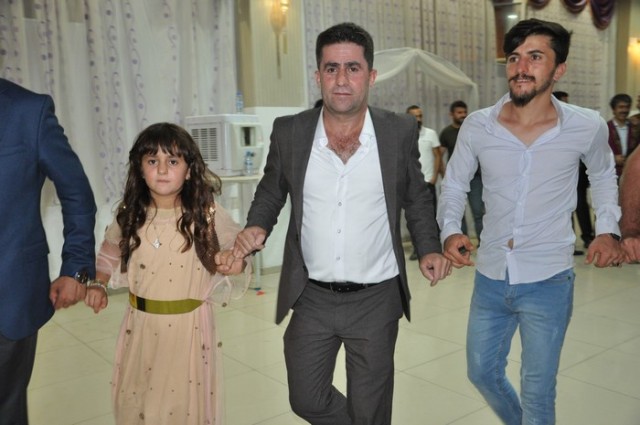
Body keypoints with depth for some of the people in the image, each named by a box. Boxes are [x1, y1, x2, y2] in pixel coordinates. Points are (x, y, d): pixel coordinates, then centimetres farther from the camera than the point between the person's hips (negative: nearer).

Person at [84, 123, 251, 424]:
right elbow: (111, 253, 15)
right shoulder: (129, 215, -3)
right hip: (141, 327, 3)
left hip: (189, 327, -3)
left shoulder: (207, 214, -12)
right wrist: (100, 285, 1)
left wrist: (235, 263, -24)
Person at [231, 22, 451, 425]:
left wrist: (430, 250, -8)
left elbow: (417, 198, 6)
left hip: (375, 300, -1)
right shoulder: (289, 132, -6)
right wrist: (256, 228, -11)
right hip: (311, 298, 2)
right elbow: (271, 192, 8)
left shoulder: (400, 131, -8)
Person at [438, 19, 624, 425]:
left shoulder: (587, 127, -9)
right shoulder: (477, 126, -7)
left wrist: (608, 229, 0)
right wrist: (450, 230, -10)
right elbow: (454, 185, 6)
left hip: (548, 282, -2)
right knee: (482, 373, 20)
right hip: (490, 277, 3)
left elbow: (604, 176, 12)